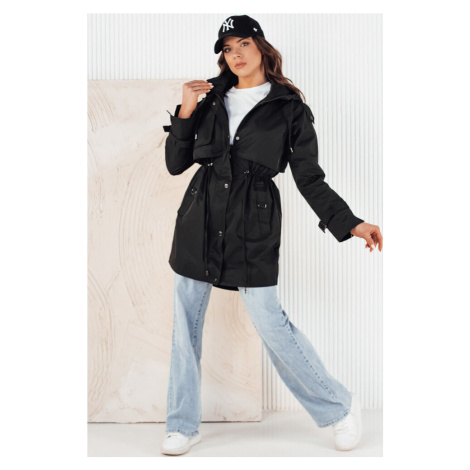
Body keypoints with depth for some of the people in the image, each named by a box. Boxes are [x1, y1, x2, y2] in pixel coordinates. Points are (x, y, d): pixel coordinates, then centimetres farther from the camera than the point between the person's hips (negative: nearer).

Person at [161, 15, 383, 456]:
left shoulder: (289, 107, 3)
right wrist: (184, 112, -3)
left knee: (269, 321, -6)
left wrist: (351, 224, -9)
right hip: (199, 217, 4)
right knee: (185, 323, 5)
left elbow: (310, 178, 2)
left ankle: (340, 406, 15)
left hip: (253, 222, -4)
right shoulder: (211, 100, 12)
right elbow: (175, 164, 10)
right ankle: (183, 425, 21)